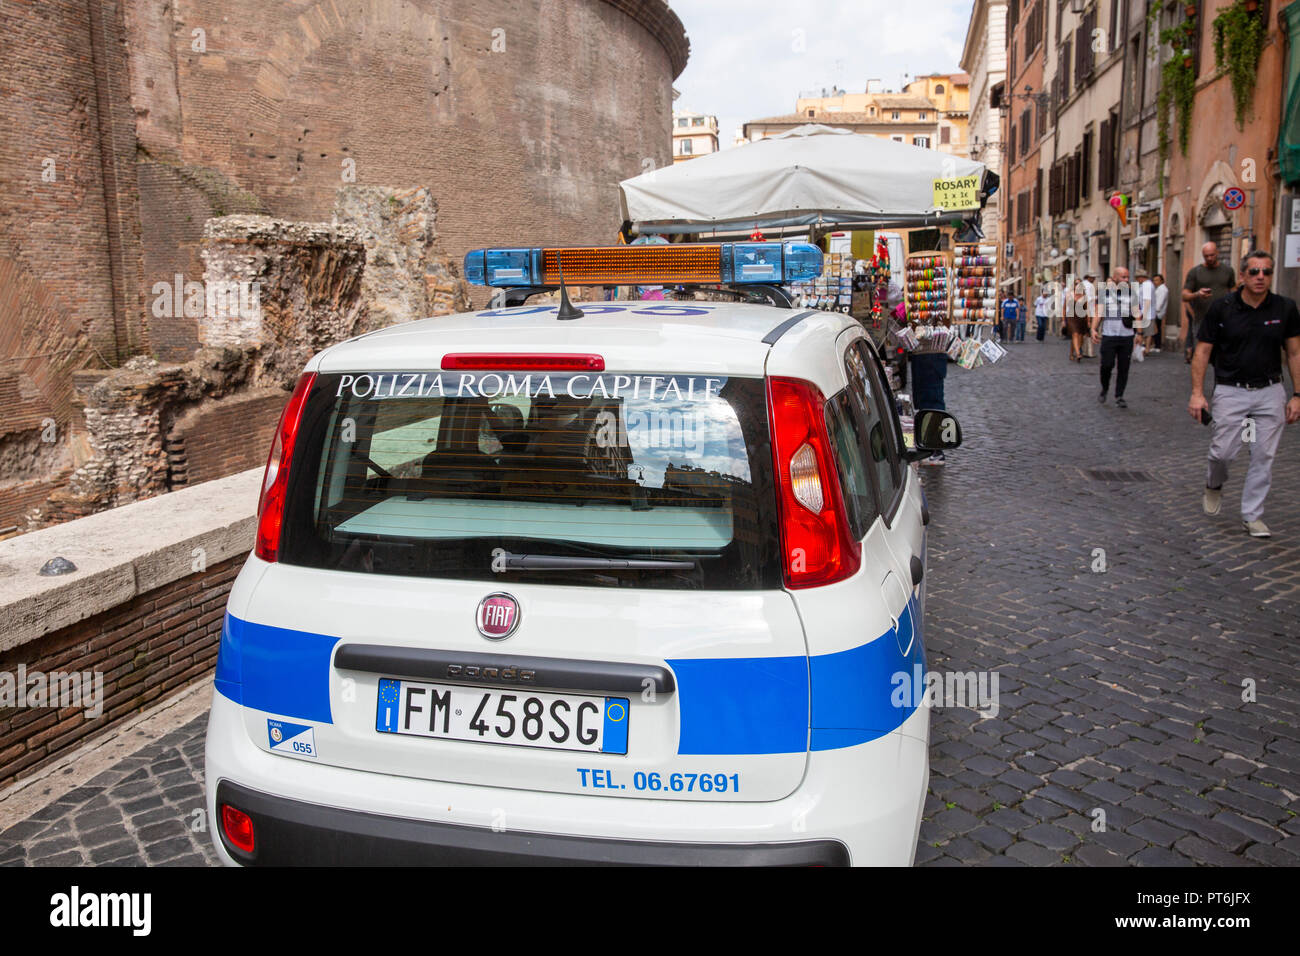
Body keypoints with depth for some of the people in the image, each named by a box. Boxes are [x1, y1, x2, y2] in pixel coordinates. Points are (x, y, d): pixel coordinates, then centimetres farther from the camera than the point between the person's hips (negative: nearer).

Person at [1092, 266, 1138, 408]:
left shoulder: (1131, 294, 11)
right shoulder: (1104, 293, 6)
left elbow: (1137, 315, 9)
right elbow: (1098, 313, 1)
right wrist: (1094, 329, -12)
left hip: (1127, 336, 2)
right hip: (1108, 336, -2)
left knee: (1124, 368, 2)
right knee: (1107, 365, -6)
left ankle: (1119, 397, 11)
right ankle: (1104, 389, 20)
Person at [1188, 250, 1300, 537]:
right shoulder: (1222, 307, -7)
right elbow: (1202, 351, -3)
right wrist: (1197, 392, -10)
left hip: (1270, 392, 2)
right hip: (1231, 391, -2)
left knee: (1264, 457, 3)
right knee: (1222, 452, -3)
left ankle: (1252, 515, 16)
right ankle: (1214, 485, 32)